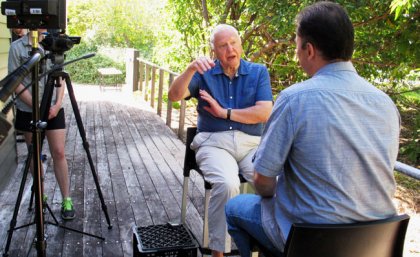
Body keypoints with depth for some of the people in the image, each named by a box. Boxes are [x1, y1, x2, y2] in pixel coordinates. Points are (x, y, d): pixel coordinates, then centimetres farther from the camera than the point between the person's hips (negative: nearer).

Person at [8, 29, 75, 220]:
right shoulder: (17, 47, -4)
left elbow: (60, 79, 6)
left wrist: (57, 104, -8)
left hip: (53, 110, 1)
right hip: (28, 111, -1)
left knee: (59, 153, -3)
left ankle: (66, 200, 4)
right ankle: (40, 195, 25)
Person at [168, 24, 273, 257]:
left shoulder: (258, 72, 10)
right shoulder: (204, 72, 10)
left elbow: (264, 113, -3)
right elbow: (174, 96, -5)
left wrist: (224, 112, -5)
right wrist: (191, 69, -21)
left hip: (252, 143, 2)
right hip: (213, 142, -1)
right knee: (226, 183, -32)